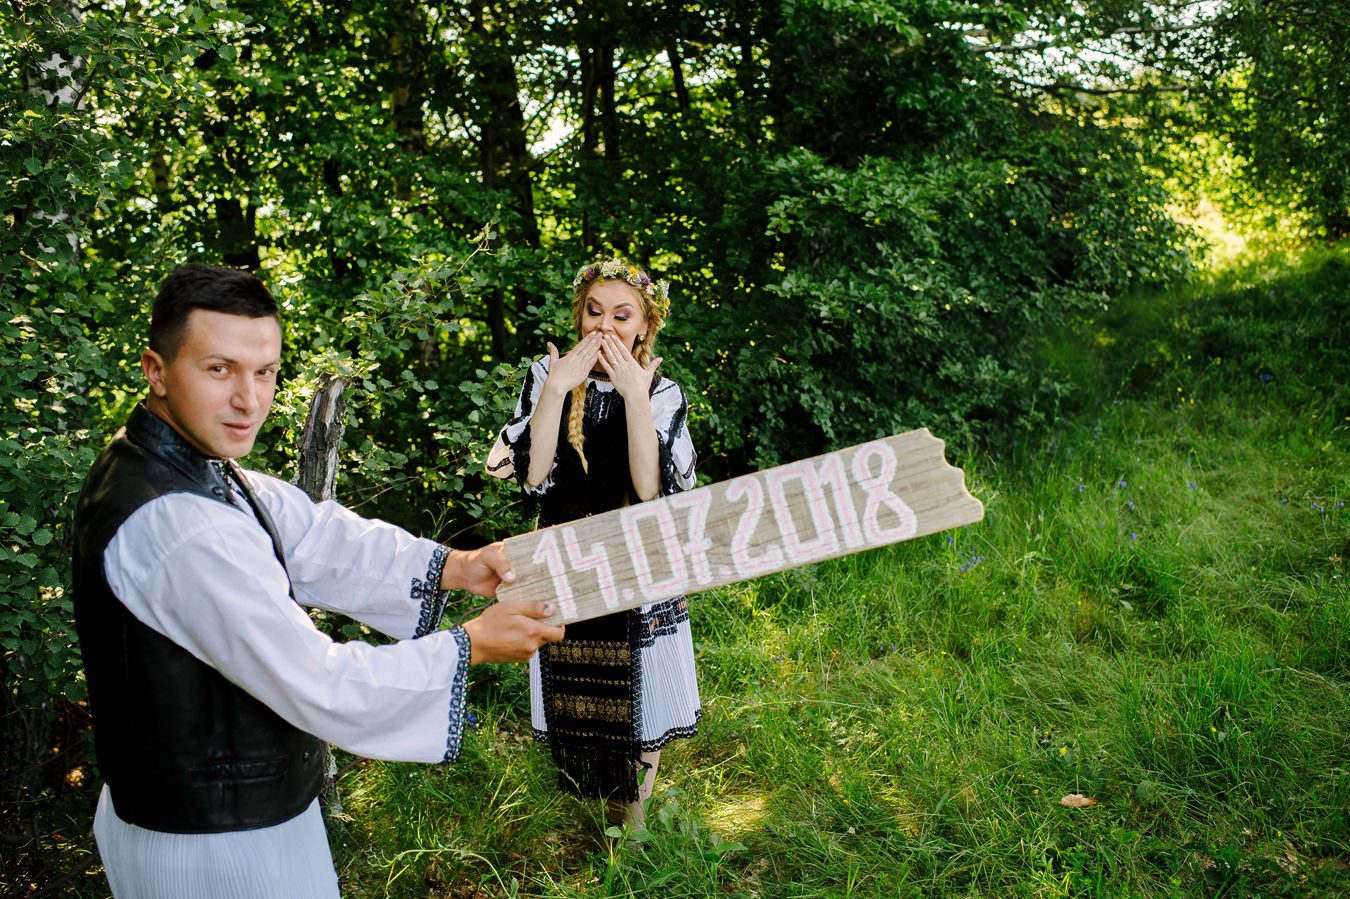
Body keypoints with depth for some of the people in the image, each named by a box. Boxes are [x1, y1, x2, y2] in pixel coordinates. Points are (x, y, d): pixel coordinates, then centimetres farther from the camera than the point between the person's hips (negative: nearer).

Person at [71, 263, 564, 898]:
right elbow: (323, 689, -27)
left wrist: (452, 567, -13)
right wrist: (471, 645, -18)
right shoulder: (181, 529, -31)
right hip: (215, 844, -9)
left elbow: (316, 538, -2)